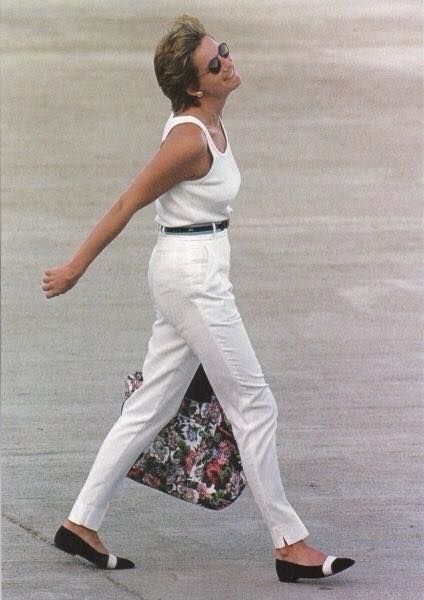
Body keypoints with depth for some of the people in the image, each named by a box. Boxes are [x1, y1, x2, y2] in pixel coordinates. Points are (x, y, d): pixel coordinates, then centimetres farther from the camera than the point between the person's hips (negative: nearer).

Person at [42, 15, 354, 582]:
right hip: (193, 274, -10)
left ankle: (82, 523, 16)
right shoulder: (190, 140, -20)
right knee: (254, 405, -4)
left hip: (193, 274, 10)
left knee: (152, 405, 12)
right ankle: (290, 543, 2)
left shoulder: (210, 123, 8)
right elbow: (126, 205, -14)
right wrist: (75, 270, -7)